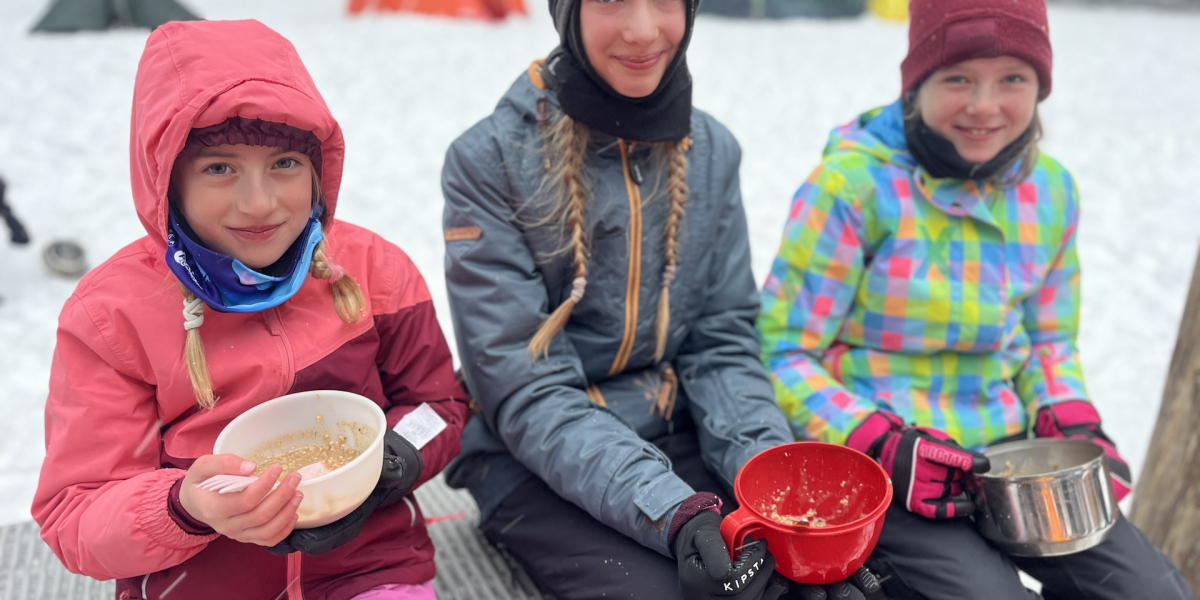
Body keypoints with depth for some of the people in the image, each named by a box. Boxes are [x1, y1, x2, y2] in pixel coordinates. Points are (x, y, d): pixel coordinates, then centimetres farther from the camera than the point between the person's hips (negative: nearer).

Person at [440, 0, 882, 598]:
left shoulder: (711, 150, 1)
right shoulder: (489, 160, -13)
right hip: (536, 464, -3)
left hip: (680, 437, 4)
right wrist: (674, 512, -27)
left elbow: (722, 345, 2)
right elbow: (527, 395, -16)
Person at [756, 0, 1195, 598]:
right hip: (871, 466, -6)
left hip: (1004, 453, 6)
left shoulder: (1050, 190, 5)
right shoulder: (854, 184, -14)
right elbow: (782, 353, -12)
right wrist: (879, 445, -23)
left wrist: (1073, 426, 0)